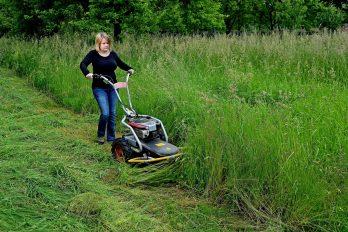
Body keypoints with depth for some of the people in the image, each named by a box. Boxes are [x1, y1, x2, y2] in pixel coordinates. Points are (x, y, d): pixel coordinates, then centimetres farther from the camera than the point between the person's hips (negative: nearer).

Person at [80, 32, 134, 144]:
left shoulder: (113, 54, 6)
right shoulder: (93, 54, -6)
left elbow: (120, 64, 23)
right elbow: (83, 64, -19)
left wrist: (129, 69, 7)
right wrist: (87, 73, -38)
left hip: (112, 87, 4)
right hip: (99, 88, -4)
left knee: (112, 113, 6)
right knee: (105, 113, -14)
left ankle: (111, 137, 19)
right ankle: (100, 135, 10)